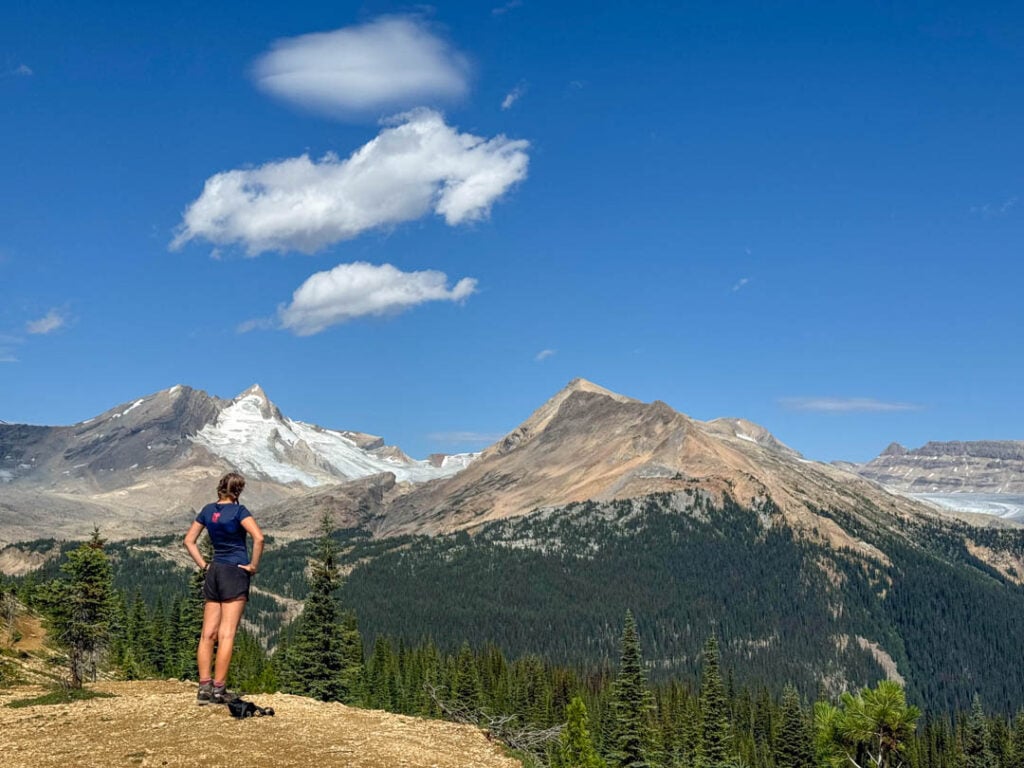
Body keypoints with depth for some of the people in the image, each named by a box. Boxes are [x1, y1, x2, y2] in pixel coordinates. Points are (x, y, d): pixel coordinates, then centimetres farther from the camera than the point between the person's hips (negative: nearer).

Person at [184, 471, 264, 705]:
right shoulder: (238, 511, -9)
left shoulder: (208, 510, 8)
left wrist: (203, 565, 11)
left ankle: (204, 688, 5)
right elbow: (258, 538, -22)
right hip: (236, 572, -6)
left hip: (214, 571, 6)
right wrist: (253, 565, -11)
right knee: (226, 635, -6)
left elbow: (189, 540, 14)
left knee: (208, 634, 6)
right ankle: (218, 690, -6)